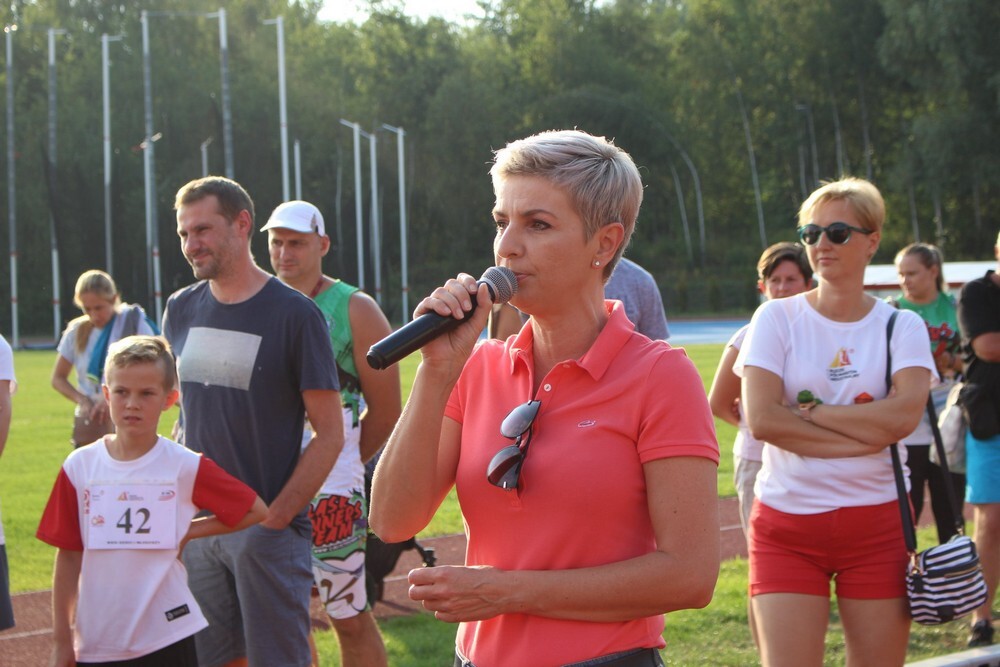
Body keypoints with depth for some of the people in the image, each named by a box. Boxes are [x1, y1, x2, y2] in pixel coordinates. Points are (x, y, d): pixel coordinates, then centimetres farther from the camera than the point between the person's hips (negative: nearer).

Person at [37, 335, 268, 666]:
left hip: (166, 639, -2)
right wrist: (61, 639, 5)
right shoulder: (79, 466, 0)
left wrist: (190, 531, -4)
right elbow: (68, 556, 4)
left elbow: (256, 510, 1)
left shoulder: (185, 467, -5)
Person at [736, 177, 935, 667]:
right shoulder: (777, 318, 2)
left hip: (877, 526, 1)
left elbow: (905, 414, -13)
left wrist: (809, 410, -10)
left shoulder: (902, 326, 5)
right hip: (786, 522, -1)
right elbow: (761, 419, -11)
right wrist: (867, 431, -11)